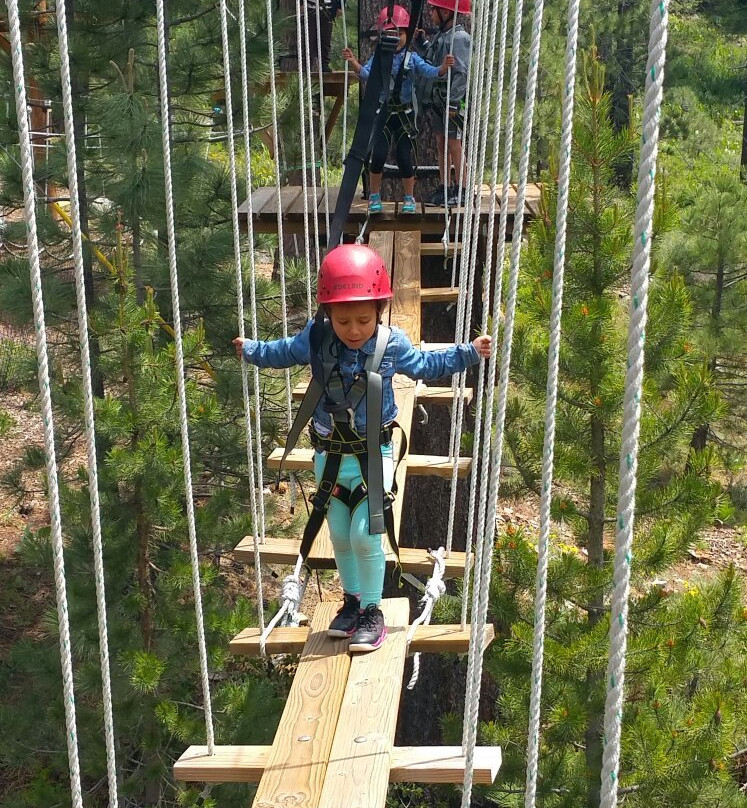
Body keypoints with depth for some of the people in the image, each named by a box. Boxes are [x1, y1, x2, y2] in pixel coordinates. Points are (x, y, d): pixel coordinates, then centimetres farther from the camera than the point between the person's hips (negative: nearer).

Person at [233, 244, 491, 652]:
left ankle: (372, 611, 11)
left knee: (365, 535, -9)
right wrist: (251, 349, 15)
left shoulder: (392, 344, -11)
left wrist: (469, 352, 4)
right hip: (330, 455, 3)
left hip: (373, 454, -3)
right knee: (340, 535, 14)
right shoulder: (316, 338, -9)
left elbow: (426, 365, 8)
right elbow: (284, 352, 14)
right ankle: (352, 599, 36)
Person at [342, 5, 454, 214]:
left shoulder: (411, 58, -3)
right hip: (382, 113, 0)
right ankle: (374, 196, 12)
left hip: (404, 114, 0)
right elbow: (366, 73, -17)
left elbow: (429, 72, -15)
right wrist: (354, 63, -37)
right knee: (378, 155, -7)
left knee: (404, 156, 2)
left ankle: (409, 198, 18)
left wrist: (443, 67, -35)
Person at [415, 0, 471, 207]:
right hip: (436, 100, 9)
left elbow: (462, 73, -19)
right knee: (441, 145, 12)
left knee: (454, 146, -3)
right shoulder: (440, 35, 12)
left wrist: (453, 102, -23)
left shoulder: (459, 38, -14)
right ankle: (444, 188, 20)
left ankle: (461, 191, 5)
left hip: (452, 103, -9)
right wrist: (422, 41, 13)